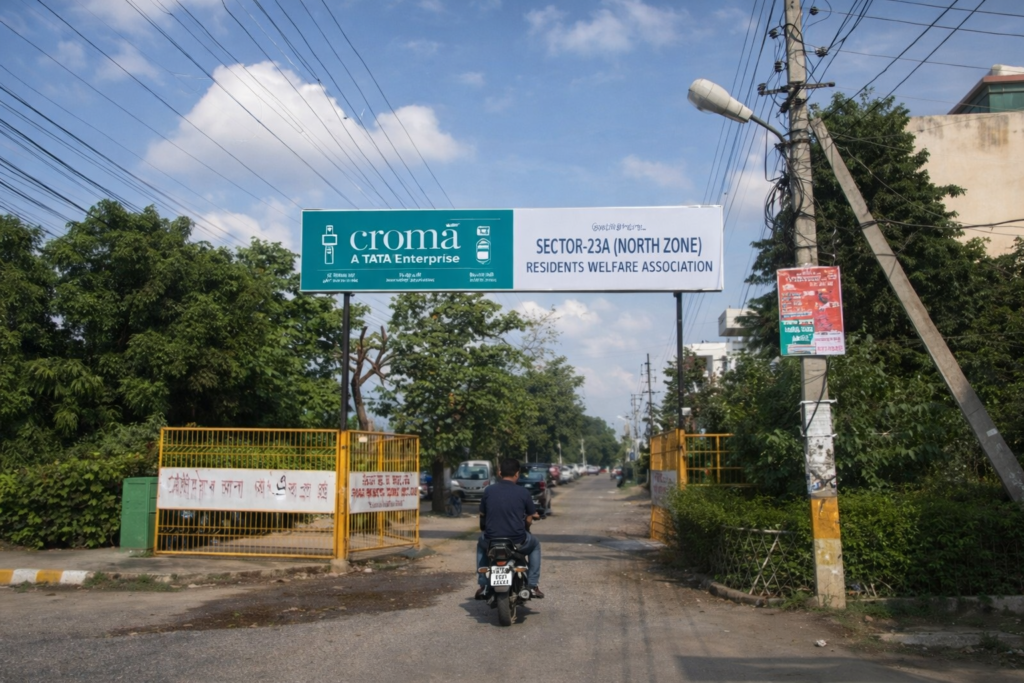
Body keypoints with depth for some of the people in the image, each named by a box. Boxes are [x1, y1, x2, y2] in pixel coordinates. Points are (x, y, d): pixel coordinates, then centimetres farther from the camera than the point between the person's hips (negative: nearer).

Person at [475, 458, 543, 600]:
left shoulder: (488, 491, -1)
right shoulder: (523, 492, -4)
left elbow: (482, 516, 11)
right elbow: (529, 520, 5)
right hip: (517, 542, -1)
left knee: (481, 545, 36)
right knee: (535, 545, 31)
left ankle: (483, 586, 28)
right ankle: (533, 585, 24)